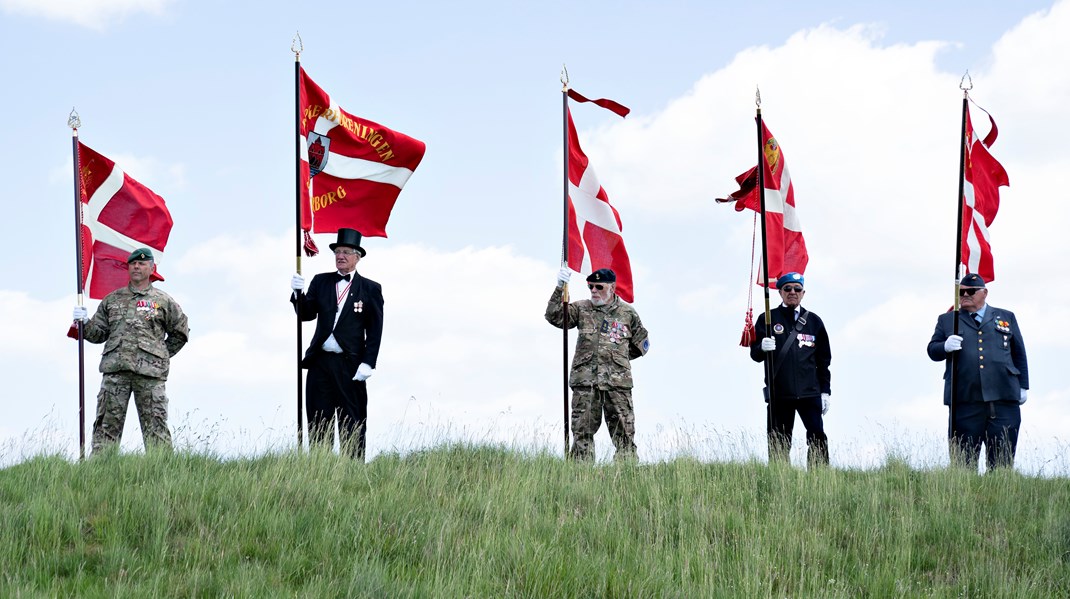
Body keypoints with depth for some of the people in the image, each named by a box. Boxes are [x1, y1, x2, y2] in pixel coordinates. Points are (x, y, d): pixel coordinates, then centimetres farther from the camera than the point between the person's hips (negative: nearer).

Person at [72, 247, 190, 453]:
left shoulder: (163, 301, 11)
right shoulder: (111, 300, 17)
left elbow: (181, 333, 18)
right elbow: (98, 334, 17)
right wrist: (84, 323, -1)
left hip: (150, 373, -2)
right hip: (115, 369, 2)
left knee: (155, 424, -3)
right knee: (107, 422, -4)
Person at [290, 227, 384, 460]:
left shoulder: (370, 289, 3)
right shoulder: (320, 282, 12)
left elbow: (375, 331, 0)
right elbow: (306, 315, 6)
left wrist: (367, 363, -10)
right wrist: (299, 293, -13)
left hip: (350, 365, -3)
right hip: (320, 362, 3)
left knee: (352, 424, -1)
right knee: (318, 423, 3)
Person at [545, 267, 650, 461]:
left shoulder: (627, 313, 11)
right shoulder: (581, 309, 11)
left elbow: (641, 344, 21)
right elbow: (554, 317, -1)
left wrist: (619, 358, 12)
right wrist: (560, 288, -9)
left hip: (617, 382, 0)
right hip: (585, 381, 0)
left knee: (624, 434, -2)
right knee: (582, 433, -3)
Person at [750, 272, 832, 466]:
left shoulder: (814, 321, 14)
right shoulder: (768, 319, 9)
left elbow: (824, 359, 17)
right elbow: (755, 354, 5)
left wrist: (825, 391, 11)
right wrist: (762, 348, -19)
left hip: (810, 392, 1)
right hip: (779, 393, -1)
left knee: (817, 438, -9)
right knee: (779, 443, -1)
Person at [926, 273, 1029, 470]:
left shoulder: (1006, 317, 18)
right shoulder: (947, 320, 16)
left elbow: (1019, 354, 20)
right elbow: (932, 350, 9)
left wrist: (1023, 386, 13)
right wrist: (945, 347, -14)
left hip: (1003, 402, 1)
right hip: (964, 403, 0)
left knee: (1002, 463, -1)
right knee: (964, 462, -1)